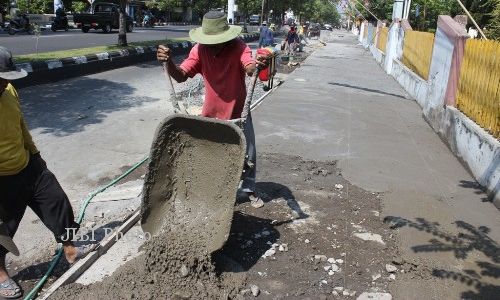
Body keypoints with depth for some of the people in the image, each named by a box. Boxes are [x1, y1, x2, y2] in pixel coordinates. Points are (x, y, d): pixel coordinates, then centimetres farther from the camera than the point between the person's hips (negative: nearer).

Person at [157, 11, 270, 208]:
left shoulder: (238, 47, -20)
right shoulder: (200, 50, -12)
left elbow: (250, 69, -37)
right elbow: (181, 76, -18)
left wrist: (258, 65, -61)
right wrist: (168, 62, -39)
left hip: (238, 113, -1)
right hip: (210, 114, 2)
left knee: (249, 155, 10)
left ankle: (249, 190, 34)